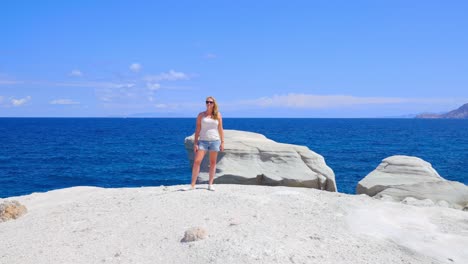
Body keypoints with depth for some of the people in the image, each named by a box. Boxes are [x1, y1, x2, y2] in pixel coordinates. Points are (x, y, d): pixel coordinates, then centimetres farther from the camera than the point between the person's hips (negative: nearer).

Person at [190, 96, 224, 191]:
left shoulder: (218, 115, 6)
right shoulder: (201, 115, 4)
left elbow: (220, 129, 8)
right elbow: (197, 129, 3)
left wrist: (222, 142, 2)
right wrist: (195, 143, -3)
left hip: (215, 141, 1)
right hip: (203, 141, -1)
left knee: (213, 163, 6)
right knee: (197, 161, -9)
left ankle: (210, 184, 14)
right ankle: (192, 185, -6)